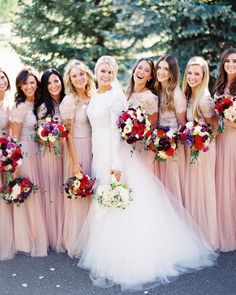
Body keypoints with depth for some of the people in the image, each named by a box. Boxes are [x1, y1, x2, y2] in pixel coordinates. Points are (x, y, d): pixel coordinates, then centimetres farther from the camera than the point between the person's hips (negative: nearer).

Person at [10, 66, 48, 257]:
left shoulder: (36, 103, 8)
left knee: (34, 195, 15)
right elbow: (15, 137, -14)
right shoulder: (20, 107, -15)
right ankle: (28, 241, 17)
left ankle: (35, 238, 29)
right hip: (23, 153, -8)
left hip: (34, 152, 8)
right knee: (26, 196, 1)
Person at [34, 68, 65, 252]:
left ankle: (63, 235, 23)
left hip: (64, 153, 5)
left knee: (63, 192, 10)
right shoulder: (43, 107, -9)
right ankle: (53, 237, 15)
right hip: (48, 153, -5)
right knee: (51, 191, 1)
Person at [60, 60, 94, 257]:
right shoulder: (70, 100, -10)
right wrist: (75, 162, -15)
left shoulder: (91, 97, 8)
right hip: (77, 148, -6)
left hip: (93, 148, 6)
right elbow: (68, 134, -12)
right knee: (78, 195, 1)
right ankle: (76, 241, 16)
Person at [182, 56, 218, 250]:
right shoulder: (188, 95, 4)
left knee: (202, 189, 4)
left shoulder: (204, 99, -20)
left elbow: (214, 128, -11)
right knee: (191, 188, 15)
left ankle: (207, 237, 21)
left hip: (202, 148, -8)